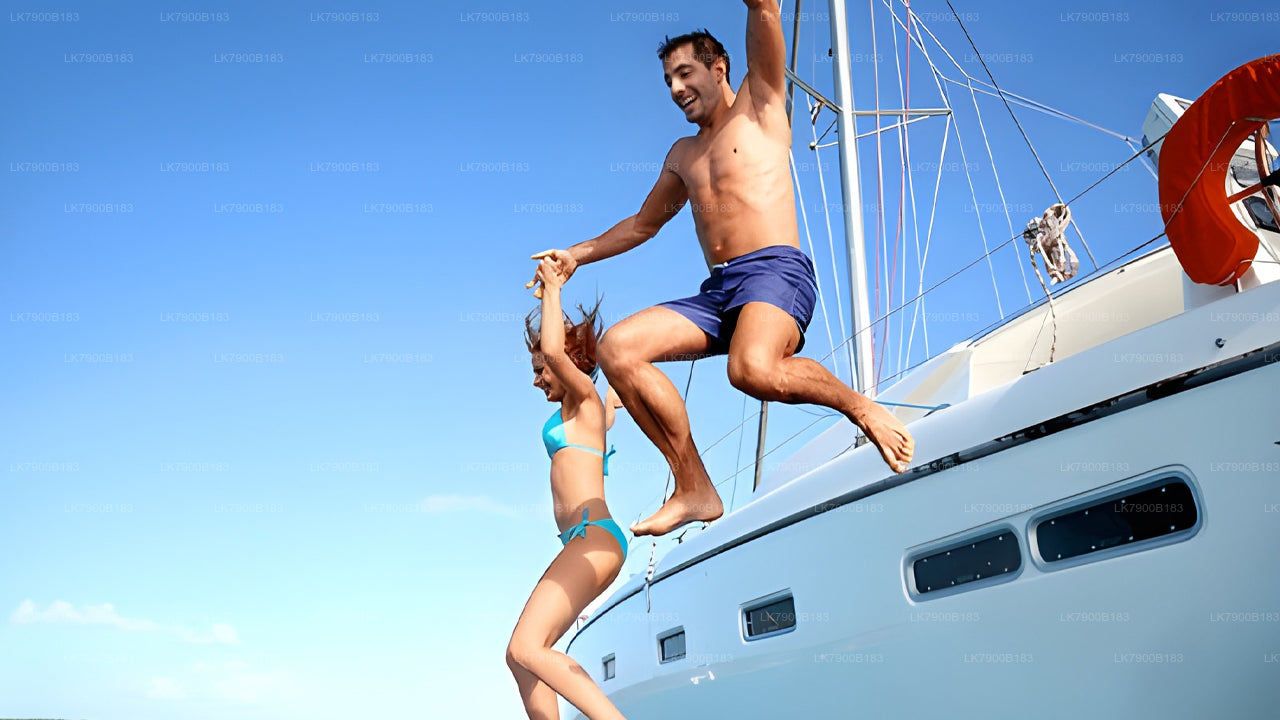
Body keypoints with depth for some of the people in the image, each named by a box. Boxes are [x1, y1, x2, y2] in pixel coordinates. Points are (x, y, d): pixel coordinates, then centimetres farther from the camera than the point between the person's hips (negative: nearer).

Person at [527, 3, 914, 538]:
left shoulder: (758, 106, 13)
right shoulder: (683, 154, 28)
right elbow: (644, 223, 38)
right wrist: (576, 255, 31)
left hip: (774, 272, -7)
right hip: (716, 291, 7)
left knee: (753, 370, -38)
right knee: (617, 348, -15)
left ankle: (861, 407, -8)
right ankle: (695, 490, -10)